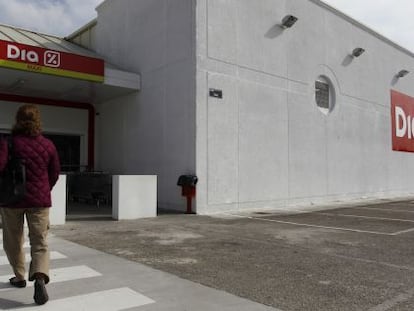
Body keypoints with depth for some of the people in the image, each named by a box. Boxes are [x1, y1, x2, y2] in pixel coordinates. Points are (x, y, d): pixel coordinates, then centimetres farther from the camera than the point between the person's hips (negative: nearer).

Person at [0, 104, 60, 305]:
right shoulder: (48, 145, 1)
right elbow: (55, 172, 9)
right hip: (40, 200, 2)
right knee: (40, 243, 4)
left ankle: (19, 277, 32)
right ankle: (40, 278, -18)